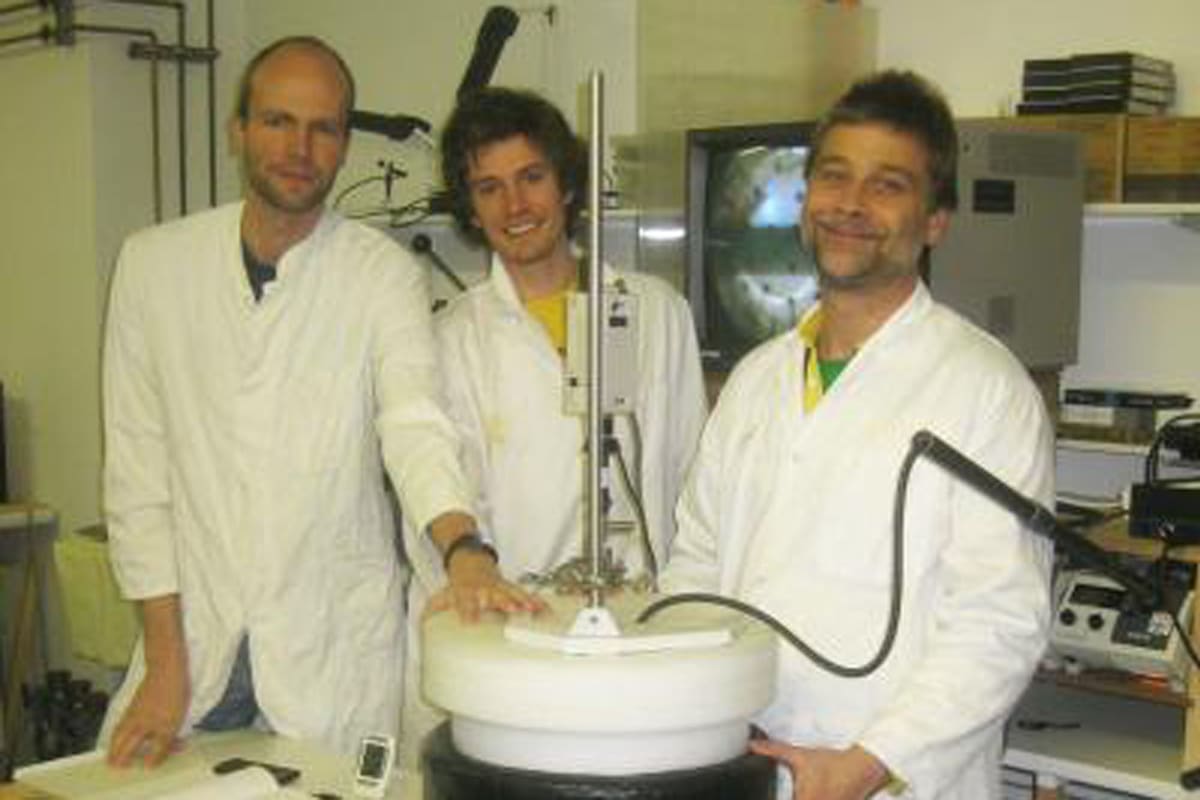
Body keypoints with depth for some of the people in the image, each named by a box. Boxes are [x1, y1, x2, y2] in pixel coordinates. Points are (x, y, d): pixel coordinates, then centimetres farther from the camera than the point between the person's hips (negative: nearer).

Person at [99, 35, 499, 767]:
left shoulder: (383, 274, -6)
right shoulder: (154, 262, -1)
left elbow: (415, 420, -20)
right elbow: (138, 467, 0)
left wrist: (464, 548, -41)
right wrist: (164, 659, -4)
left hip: (337, 649, -1)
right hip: (193, 629, 2)